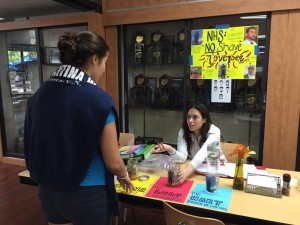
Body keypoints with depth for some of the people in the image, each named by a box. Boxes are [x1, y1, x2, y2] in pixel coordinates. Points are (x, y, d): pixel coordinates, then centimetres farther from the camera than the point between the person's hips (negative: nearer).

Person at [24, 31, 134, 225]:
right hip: (87, 195, -5)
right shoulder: (98, 99, -21)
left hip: (48, 191, 6)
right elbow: (113, 163, -16)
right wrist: (124, 176, 6)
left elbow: (35, 145, 9)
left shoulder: (41, 93, -4)